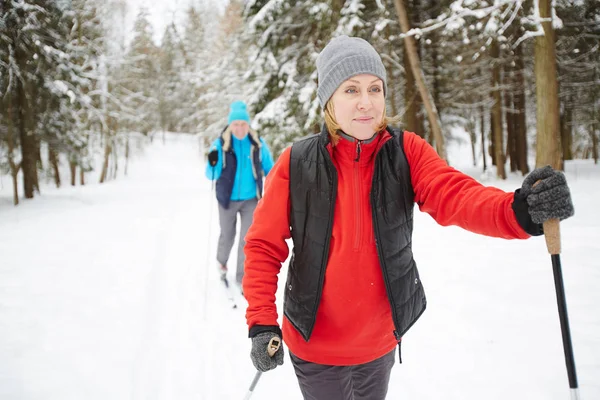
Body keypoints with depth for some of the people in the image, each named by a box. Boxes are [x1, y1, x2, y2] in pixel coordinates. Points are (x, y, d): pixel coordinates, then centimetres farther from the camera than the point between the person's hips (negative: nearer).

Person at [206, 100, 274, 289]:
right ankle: (222, 262, 46)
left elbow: (269, 168, 8)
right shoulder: (220, 144, -9)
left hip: (251, 199, 1)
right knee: (227, 236, 17)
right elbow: (212, 175, -8)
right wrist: (213, 164, -29)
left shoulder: (258, 144, -4)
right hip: (228, 199, -1)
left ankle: (242, 278, 7)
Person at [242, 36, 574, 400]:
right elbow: (264, 246, -8)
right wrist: (261, 322, -19)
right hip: (315, 345, -2)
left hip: (381, 339, 3)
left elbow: (454, 195, -26)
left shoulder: (406, 151, -10)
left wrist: (521, 211, -45)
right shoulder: (296, 163, -13)